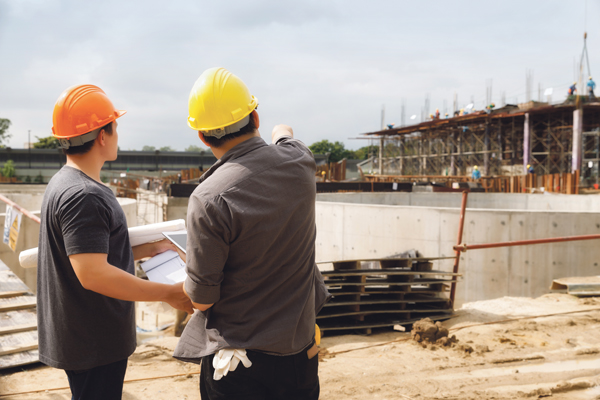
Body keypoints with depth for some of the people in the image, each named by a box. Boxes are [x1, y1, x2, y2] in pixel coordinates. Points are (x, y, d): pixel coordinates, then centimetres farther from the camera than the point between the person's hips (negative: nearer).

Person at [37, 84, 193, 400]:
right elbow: (93, 274, -30)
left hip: (84, 335, 10)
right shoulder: (83, 195, -23)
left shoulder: (65, 183, 11)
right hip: (93, 342, -10)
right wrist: (170, 293, -25)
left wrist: (148, 249, 16)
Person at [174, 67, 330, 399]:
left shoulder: (210, 198, -23)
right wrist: (282, 132, 45)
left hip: (240, 361, -5)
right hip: (302, 351, 5)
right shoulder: (299, 161, -7)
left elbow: (201, 299, -16)